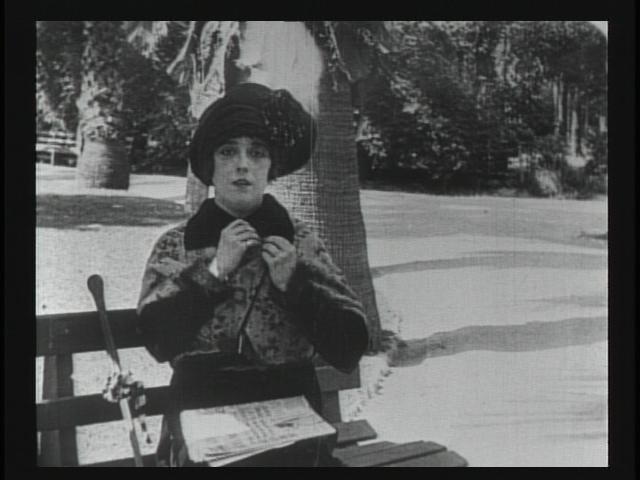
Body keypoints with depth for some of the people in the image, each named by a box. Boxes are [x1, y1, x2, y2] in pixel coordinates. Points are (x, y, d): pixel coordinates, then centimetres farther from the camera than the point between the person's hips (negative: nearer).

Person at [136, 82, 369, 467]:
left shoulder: (302, 241, 2)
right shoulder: (176, 245, 4)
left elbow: (350, 349, -3)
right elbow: (159, 340, -9)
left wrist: (293, 282, -14)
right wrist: (216, 269, -13)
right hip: (203, 420, 0)